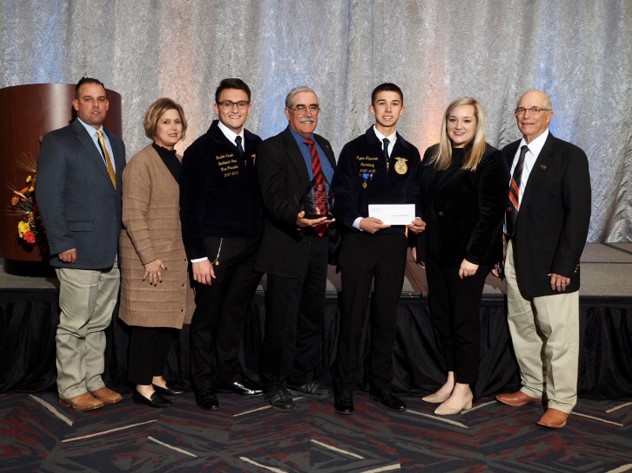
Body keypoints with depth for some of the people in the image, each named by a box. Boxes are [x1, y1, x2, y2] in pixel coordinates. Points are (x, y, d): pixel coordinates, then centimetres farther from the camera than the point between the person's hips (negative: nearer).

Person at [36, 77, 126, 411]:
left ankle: (93, 381, 23)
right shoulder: (58, 142, -3)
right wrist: (63, 244, -14)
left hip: (111, 253, 6)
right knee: (74, 325, 1)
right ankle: (71, 390, 12)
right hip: (79, 252, -6)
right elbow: (48, 196, -9)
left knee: (98, 324, 13)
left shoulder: (115, 144, 16)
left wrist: (124, 240, 9)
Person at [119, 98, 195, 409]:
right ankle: (142, 386, 9)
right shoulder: (142, 163, -10)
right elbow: (133, 216, -15)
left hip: (176, 255, 7)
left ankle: (157, 376, 23)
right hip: (149, 257, -7)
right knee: (148, 321, -1)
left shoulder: (179, 162, 13)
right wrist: (149, 257, -19)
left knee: (170, 319, 10)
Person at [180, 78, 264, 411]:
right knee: (207, 318, 7)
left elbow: (263, 194, 12)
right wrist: (198, 256, -14)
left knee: (236, 314, 14)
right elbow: (190, 207, -9)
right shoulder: (201, 150, -7)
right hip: (215, 246, -5)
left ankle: (229, 373, 28)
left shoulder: (257, 146, 8)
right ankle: (204, 384, 19)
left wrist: (264, 241, 7)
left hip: (252, 246, 5)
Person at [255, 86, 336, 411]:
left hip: (319, 243, 7)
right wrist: (297, 219, -34)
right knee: (282, 320, 0)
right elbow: (274, 198, -18)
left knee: (313, 317, 16)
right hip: (288, 246, -7)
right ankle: (275, 384, 15)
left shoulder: (324, 146, 15)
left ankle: (303, 378, 31)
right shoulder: (272, 149, -7)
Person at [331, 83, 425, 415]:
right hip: (358, 241, -3)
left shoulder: (410, 154, 11)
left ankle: (382, 385, 21)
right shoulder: (354, 150, 2)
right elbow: (341, 197, -3)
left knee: (387, 316, 9)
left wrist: (417, 222, -9)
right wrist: (358, 221, -21)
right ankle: (345, 387, 12)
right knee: (353, 316, 1)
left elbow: (413, 198, 12)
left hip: (394, 242, 3)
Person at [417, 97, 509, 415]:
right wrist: (419, 243, 8)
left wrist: (474, 255, -17)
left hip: (468, 253, -6)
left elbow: (491, 212, -13)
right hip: (435, 251, 6)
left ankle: (463, 390, 14)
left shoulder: (489, 159, -9)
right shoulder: (433, 155, 9)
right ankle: (451, 380, 23)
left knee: (464, 320, 3)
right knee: (440, 316, 10)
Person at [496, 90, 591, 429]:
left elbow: (578, 215, -12)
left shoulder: (570, 156, -8)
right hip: (515, 256, 6)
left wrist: (564, 266, -16)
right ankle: (532, 388, 30)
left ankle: (560, 403, 14)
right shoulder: (508, 154, 9)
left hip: (551, 261, -6)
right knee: (522, 327, 15)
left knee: (558, 334, 1)